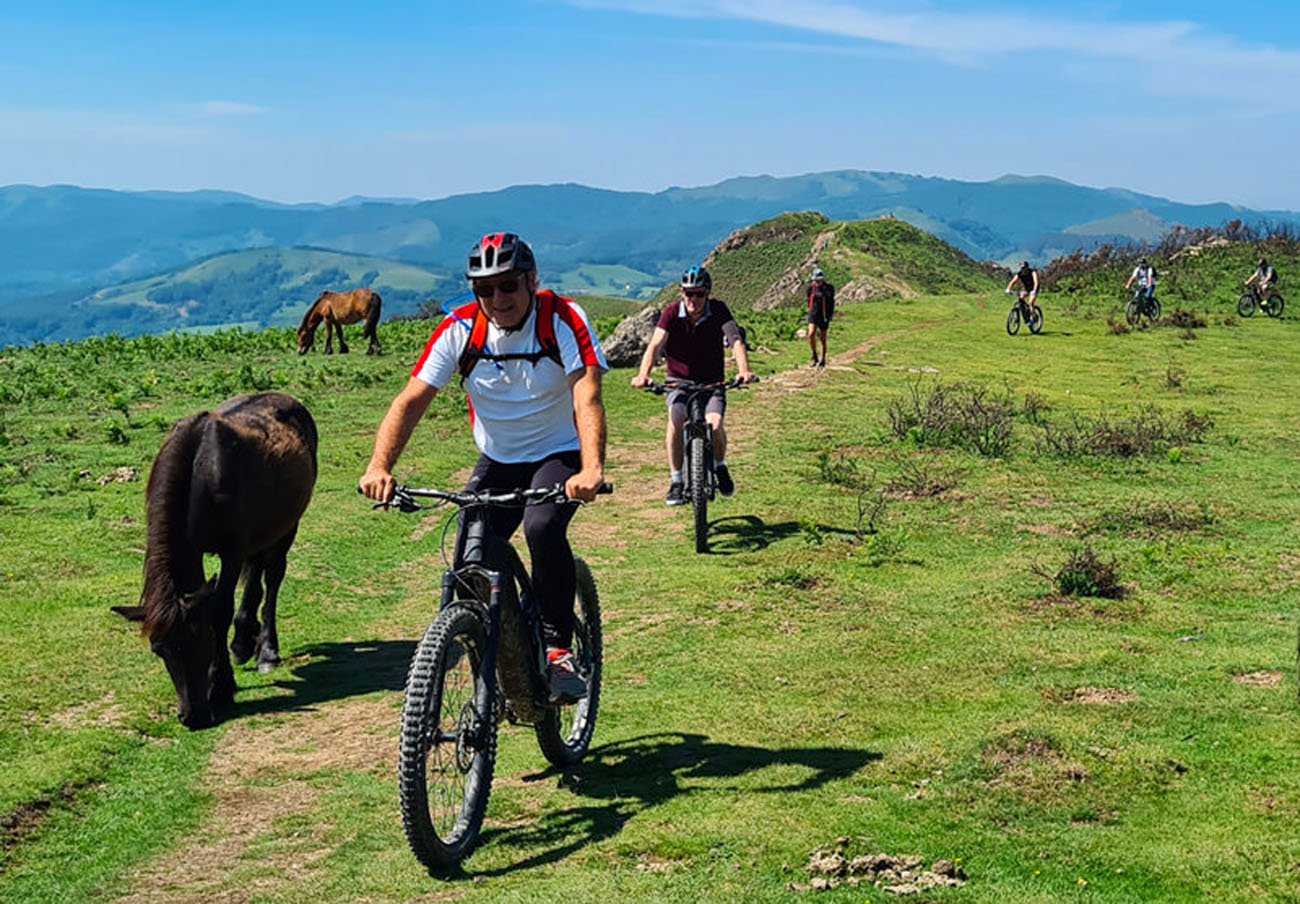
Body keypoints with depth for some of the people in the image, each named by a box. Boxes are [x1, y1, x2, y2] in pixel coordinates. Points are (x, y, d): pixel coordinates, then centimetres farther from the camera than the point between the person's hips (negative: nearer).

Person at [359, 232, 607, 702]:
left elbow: (587, 397, -31)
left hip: (560, 455, -3)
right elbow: (411, 400, -17)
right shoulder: (460, 328, -12)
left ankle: (558, 649, -15)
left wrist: (592, 470, -49)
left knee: (543, 529, -32)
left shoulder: (562, 319, -19)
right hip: (497, 460, 3)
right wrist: (379, 467, -34)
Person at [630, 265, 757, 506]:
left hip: (712, 382, 0)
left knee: (714, 425, -24)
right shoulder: (672, 313, -12)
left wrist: (744, 370, -44)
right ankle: (676, 481, -14)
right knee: (676, 419, -29)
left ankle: (720, 466, 10)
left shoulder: (718, 310, -11)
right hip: (679, 380, 0)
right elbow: (655, 345, -23)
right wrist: (643, 374, -42)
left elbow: (736, 340, -24)